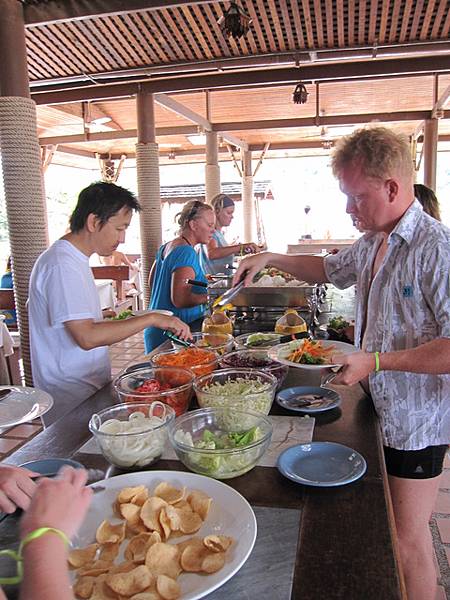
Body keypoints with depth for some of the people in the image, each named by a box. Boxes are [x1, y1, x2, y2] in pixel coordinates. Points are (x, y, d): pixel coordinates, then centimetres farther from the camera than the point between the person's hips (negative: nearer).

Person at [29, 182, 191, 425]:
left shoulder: (72, 259, 12)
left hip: (89, 387, 9)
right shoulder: (61, 264, -20)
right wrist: (151, 319, -24)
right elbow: (87, 337, -28)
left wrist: (116, 323, 9)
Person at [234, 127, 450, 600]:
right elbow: (331, 269, 24)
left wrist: (376, 361, -27)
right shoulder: (372, 243, 5)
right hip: (376, 408, 8)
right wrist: (272, 258, 13)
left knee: (406, 540, 8)